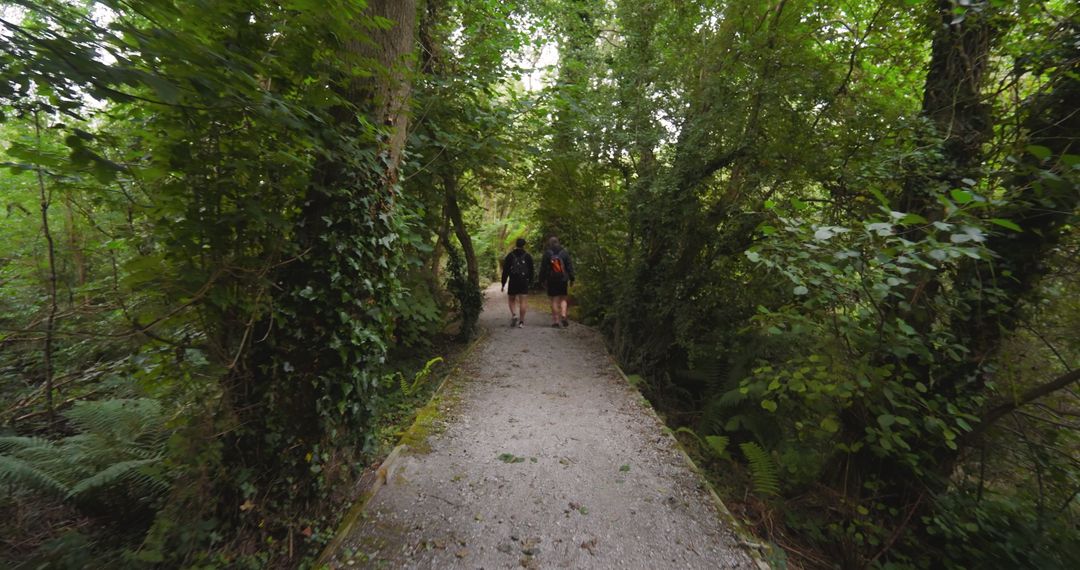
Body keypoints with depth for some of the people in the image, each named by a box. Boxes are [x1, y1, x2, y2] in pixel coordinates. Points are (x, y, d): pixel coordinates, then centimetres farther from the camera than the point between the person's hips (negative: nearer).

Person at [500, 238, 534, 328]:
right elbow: (531, 271, 8)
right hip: (524, 281, 1)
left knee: (511, 300, 12)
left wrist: (503, 284, 4)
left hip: (513, 282, -1)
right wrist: (529, 281, 17)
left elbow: (505, 271, 1)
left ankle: (513, 315, -10)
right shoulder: (528, 256, 5)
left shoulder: (510, 256, 2)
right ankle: (521, 321, 1)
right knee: (522, 301, 1)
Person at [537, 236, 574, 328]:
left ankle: (555, 321, 5)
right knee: (563, 299, 11)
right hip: (563, 279, 2)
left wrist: (542, 279, 5)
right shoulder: (564, 252, 4)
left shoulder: (547, 253, -2)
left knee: (554, 300, 4)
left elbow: (543, 268, -1)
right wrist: (571, 278, 9)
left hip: (551, 280, -1)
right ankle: (563, 315, -9)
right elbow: (570, 266, 5)